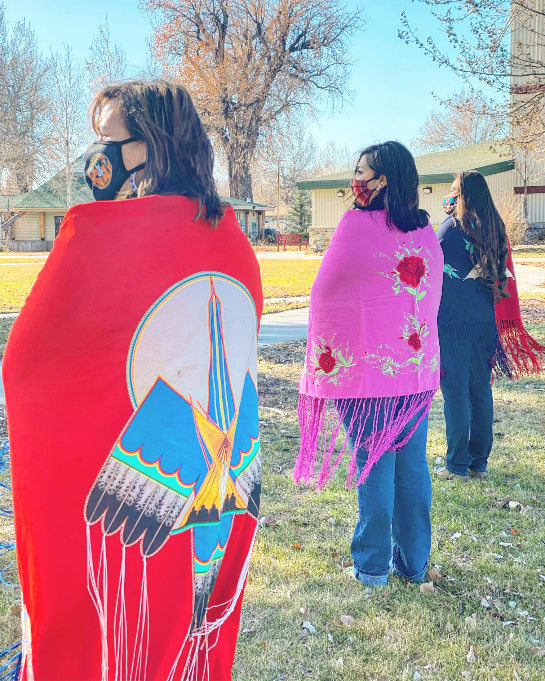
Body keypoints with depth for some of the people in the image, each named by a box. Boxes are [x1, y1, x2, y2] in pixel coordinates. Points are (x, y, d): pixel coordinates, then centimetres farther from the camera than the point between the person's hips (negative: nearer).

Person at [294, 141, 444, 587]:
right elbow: (433, 295, 15)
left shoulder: (357, 224, -11)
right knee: (412, 463, 12)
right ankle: (414, 561, 23)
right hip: (418, 366, 5)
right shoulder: (426, 230, 7)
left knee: (373, 465, 3)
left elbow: (326, 293, -6)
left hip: (366, 366, -5)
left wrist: (327, 357, 8)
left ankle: (372, 565, 14)